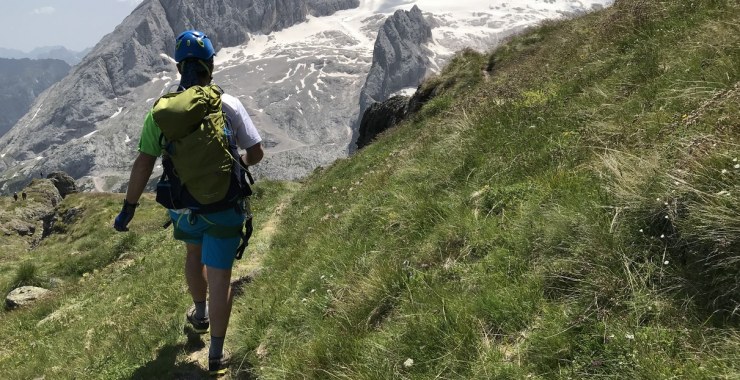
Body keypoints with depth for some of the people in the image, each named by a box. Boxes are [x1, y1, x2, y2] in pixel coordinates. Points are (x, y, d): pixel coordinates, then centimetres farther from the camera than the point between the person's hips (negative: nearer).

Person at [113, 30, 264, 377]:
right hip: (224, 205, -2)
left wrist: (128, 209, 1)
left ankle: (200, 315, 49)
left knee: (194, 252, 31)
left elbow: (143, 163, -8)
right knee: (219, 274, 6)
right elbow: (256, 153, -6)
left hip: (183, 205, 2)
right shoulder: (229, 105, -11)